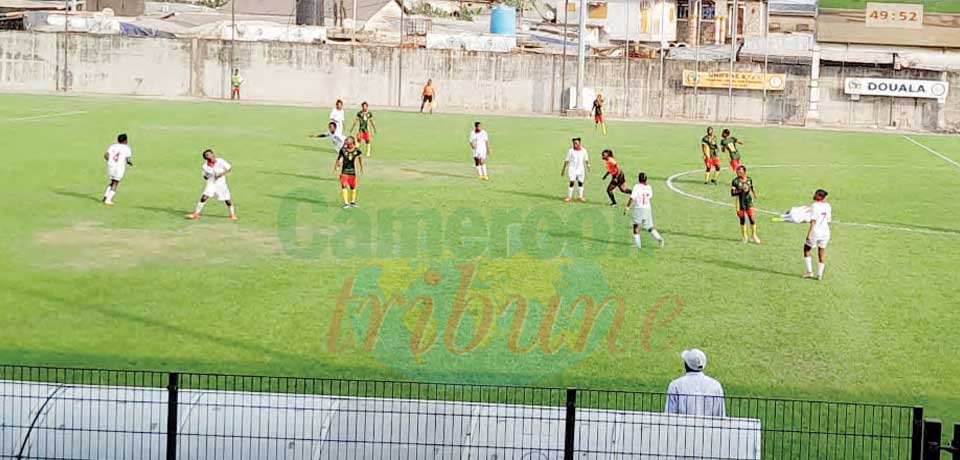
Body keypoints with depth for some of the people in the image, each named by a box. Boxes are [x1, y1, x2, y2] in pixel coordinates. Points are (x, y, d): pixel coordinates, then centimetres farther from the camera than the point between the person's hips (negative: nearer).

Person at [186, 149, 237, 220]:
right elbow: (205, 176, 7)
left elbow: (230, 168, -8)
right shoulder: (205, 166, -6)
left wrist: (223, 174, -20)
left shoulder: (220, 161, -13)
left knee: (227, 200, 1)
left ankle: (232, 214, 24)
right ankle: (196, 213, -5)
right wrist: (205, 177, -16)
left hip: (221, 184, -1)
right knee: (204, 197, -15)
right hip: (211, 183, 1)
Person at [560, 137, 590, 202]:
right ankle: (569, 197, -4)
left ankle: (581, 197, 17)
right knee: (571, 183, -10)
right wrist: (563, 169, -1)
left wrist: (588, 166, 0)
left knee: (580, 183, 7)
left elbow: (586, 160, 13)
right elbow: (566, 161, -2)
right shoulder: (570, 151, -5)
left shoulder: (583, 150, 2)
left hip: (580, 169, 3)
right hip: (572, 169, -3)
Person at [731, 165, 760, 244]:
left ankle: (754, 236, 16)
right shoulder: (735, 181, -13)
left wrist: (754, 194, 24)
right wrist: (741, 190, -30)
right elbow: (732, 193, -18)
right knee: (742, 220, 7)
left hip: (749, 202, 3)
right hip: (740, 203, -2)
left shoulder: (749, 179, -2)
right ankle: (744, 237, 22)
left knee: (752, 219, 0)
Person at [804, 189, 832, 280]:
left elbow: (813, 221, -19)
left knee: (806, 249, 15)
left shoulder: (815, 206, -14)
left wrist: (809, 233, -17)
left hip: (815, 232, -5)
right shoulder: (828, 206, 4)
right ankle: (819, 275, 15)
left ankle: (809, 272, 12)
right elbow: (829, 221, 10)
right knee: (821, 255, 13)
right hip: (825, 231, 5)